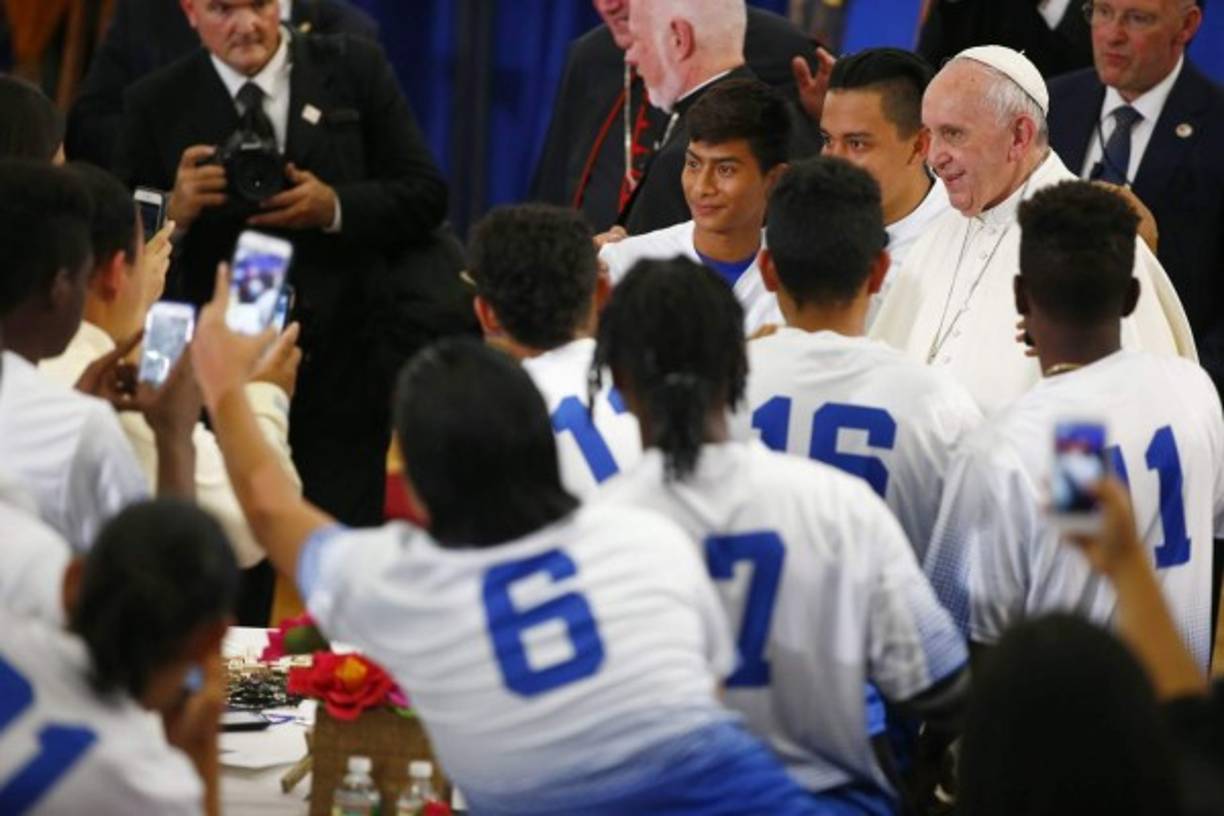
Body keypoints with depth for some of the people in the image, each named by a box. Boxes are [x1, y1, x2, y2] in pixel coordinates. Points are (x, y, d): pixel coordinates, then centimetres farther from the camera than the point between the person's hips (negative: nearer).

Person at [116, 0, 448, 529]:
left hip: (343, 367, 0)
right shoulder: (157, 104, 2)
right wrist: (174, 212, -17)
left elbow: (425, 196, 2)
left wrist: (335, 208, -14)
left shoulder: (355, 70, 3)